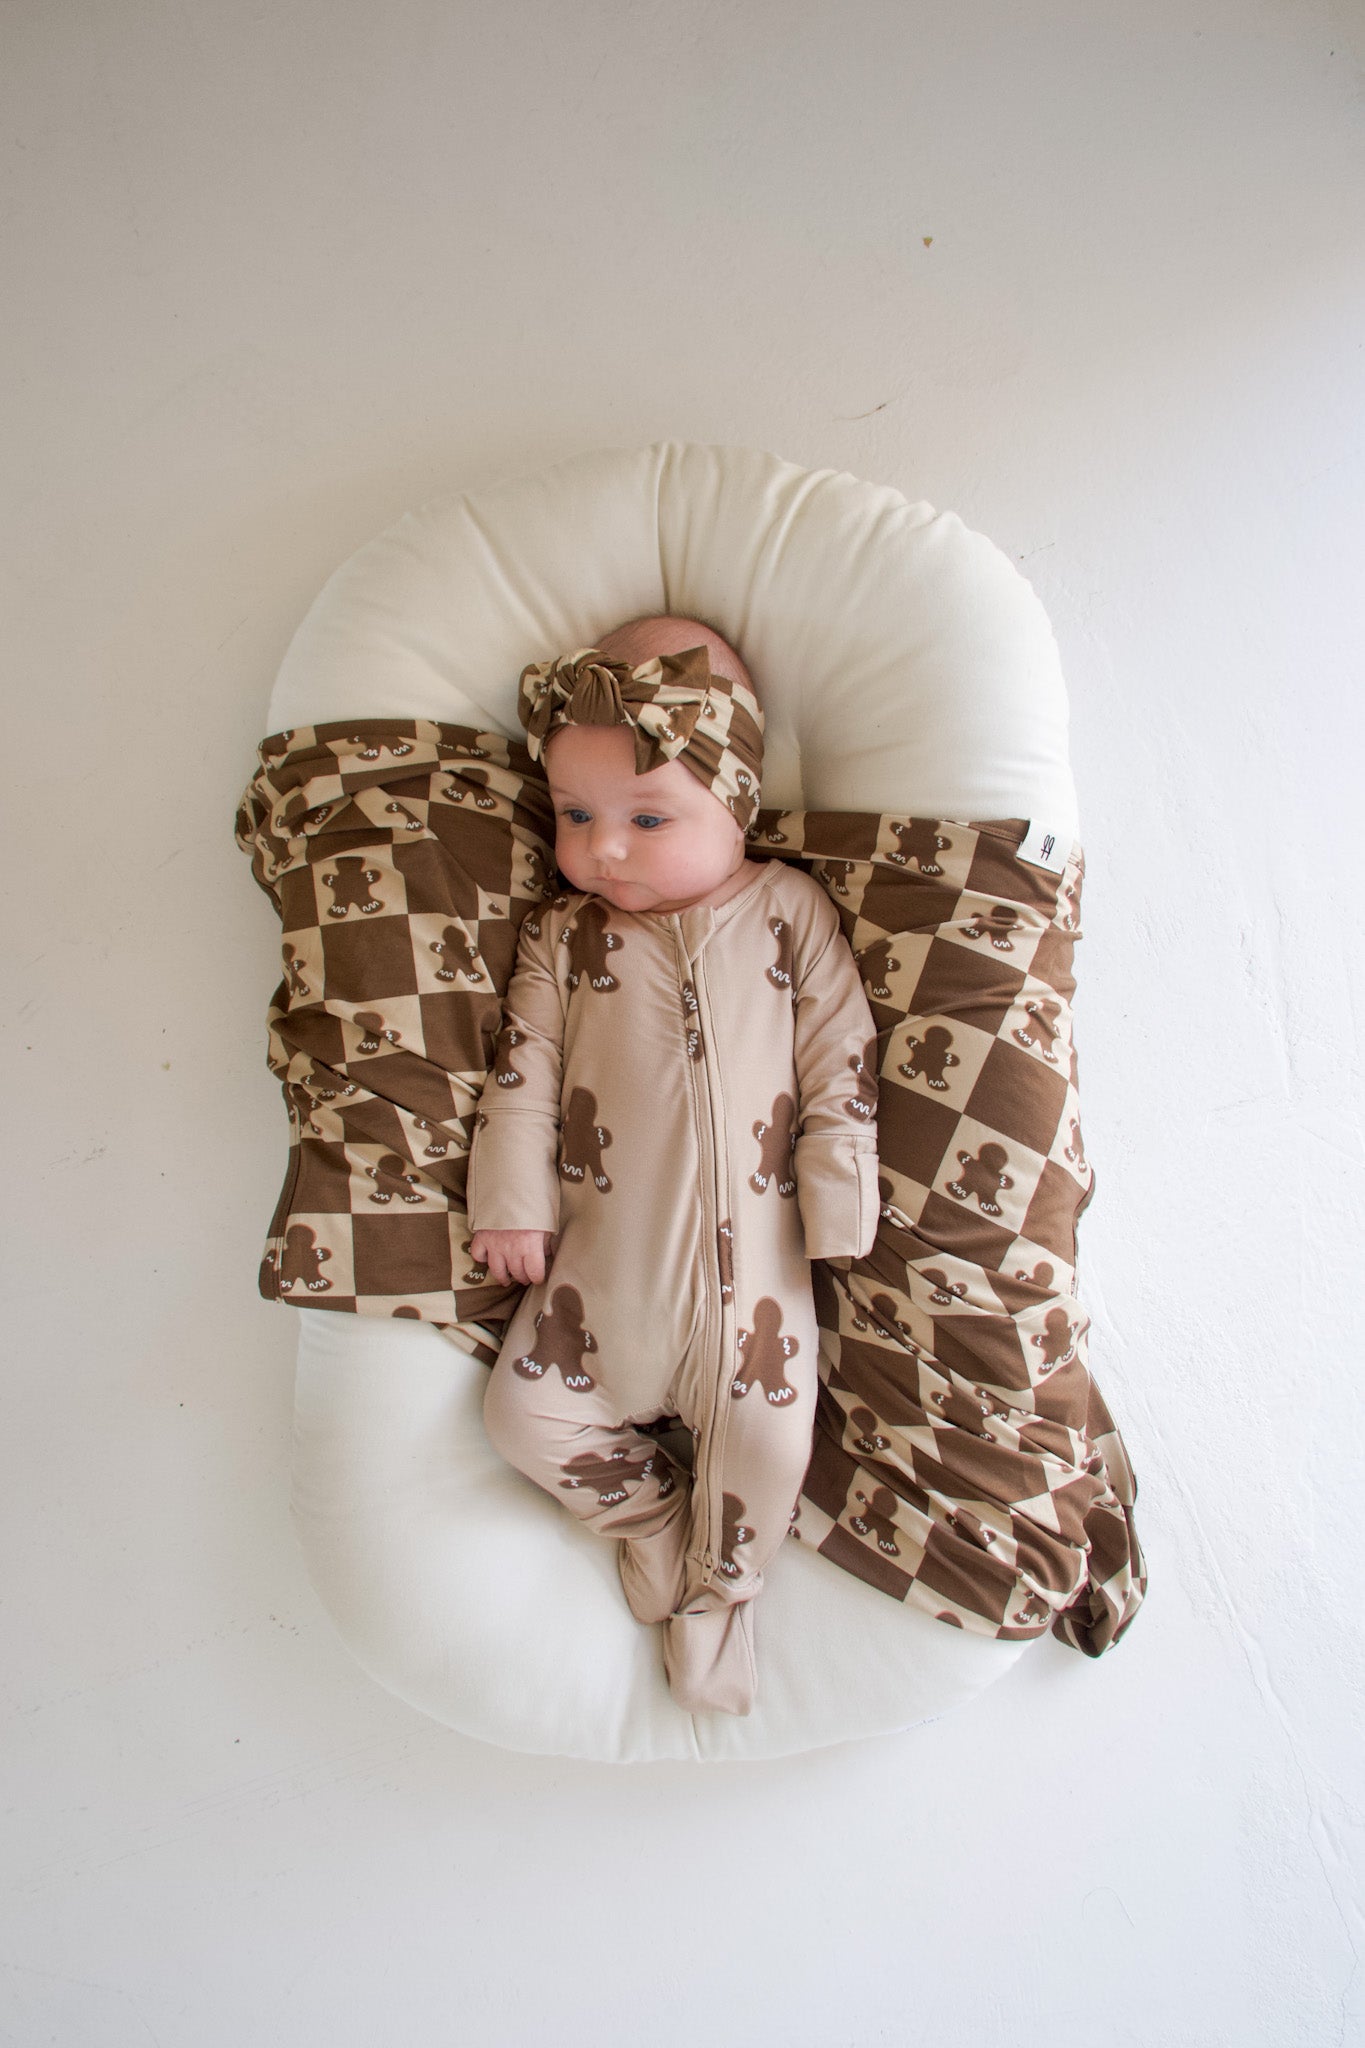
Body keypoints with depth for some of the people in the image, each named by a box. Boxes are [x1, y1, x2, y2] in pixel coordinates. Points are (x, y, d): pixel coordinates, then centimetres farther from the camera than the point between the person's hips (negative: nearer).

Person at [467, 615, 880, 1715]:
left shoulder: (789, 910, -1)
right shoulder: (562, 935, 3)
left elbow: (842, 1063, -1)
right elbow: (523, 1067, 4)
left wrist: (838, 1211, -4)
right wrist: (513, 1203, -1)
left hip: (752, 1249, -1)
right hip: (606, 1249, 2)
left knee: (767, 1434, -7)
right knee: (528, 1411, -3)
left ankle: (718, 1590, 23)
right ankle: (650, 1505, 26)